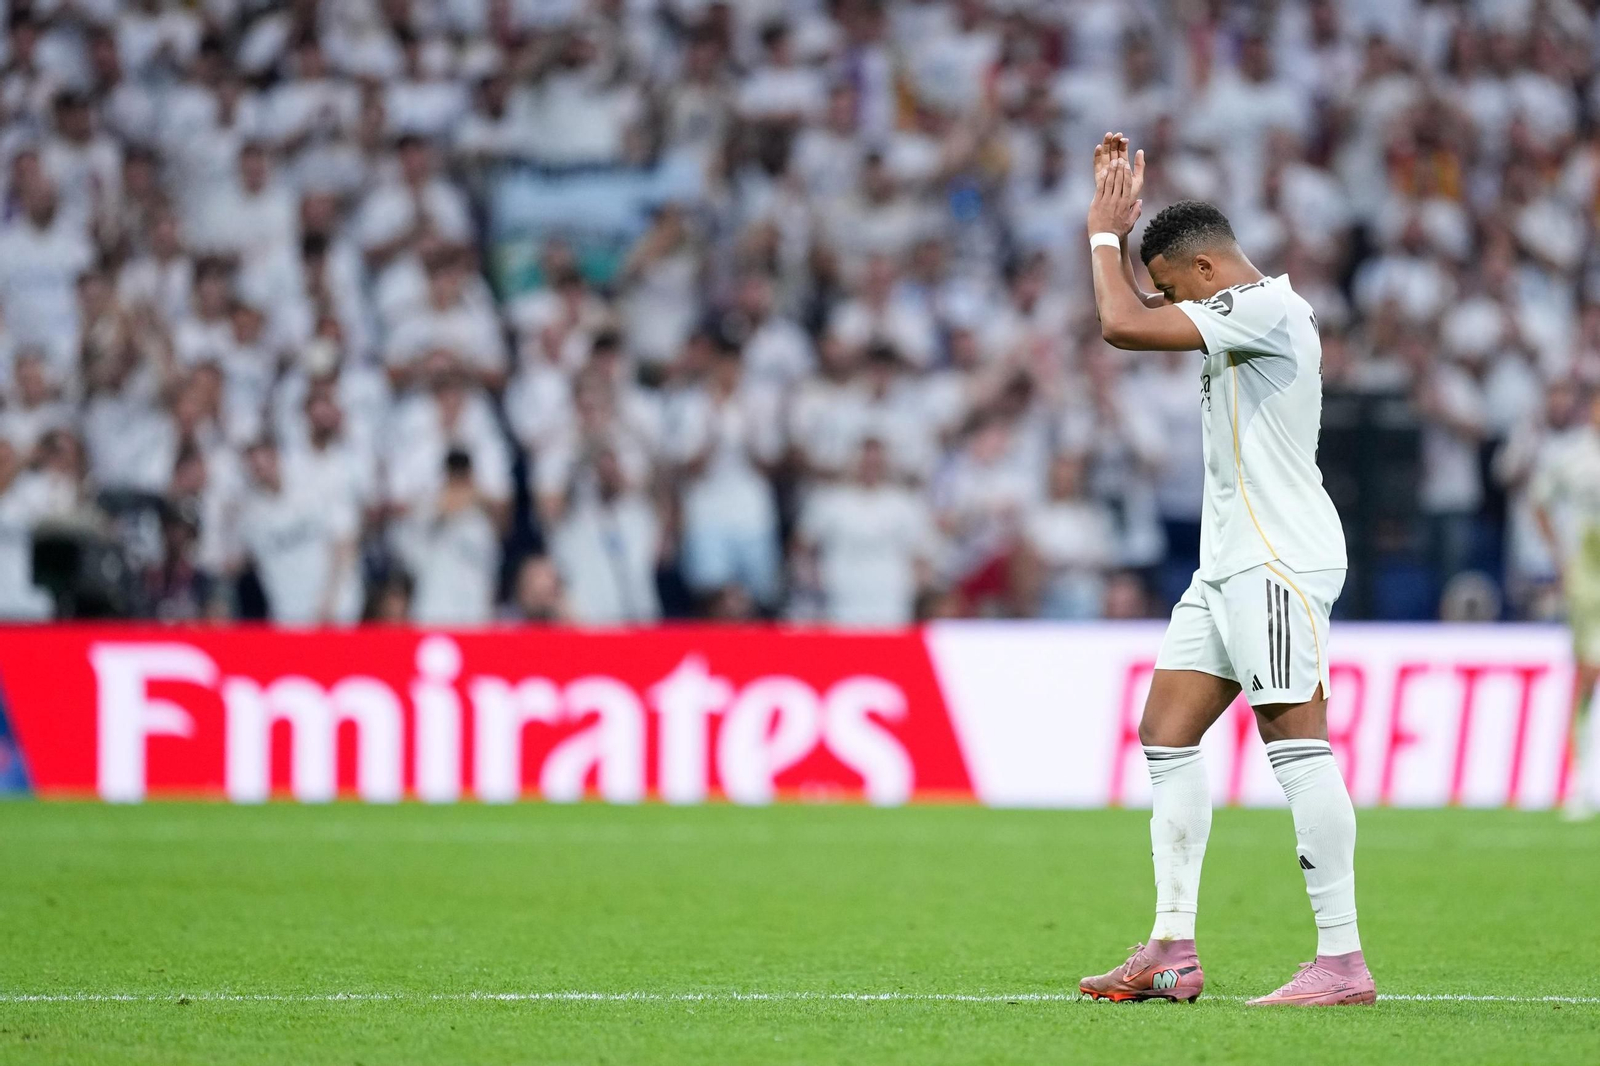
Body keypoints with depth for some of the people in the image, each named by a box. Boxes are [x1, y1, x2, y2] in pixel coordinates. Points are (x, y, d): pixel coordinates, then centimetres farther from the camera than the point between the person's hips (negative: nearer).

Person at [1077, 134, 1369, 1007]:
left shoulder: (1267, 307, -14)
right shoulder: (1245, 311, 17)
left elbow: (1122, 325, -20)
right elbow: (1133, 311, 32)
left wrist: (1105, 231, -6)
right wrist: (1122, 214, 21)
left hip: (1279, 561, -11)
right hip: (1229, 564, 11)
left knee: (1297, 745, -12)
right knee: (1166, 737, 7)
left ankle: (1342, 961, -12)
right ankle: (1172, 952, 7)